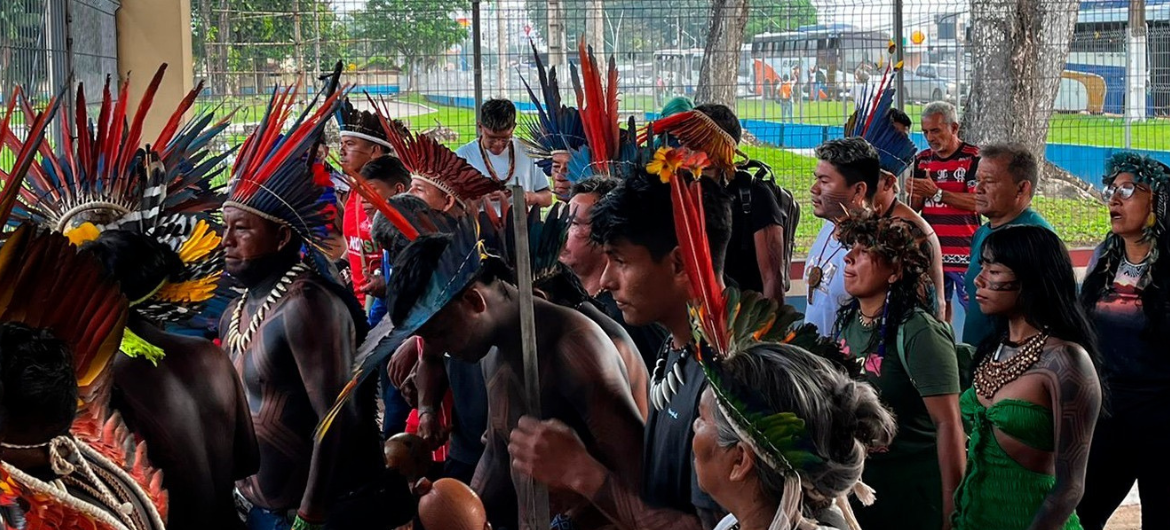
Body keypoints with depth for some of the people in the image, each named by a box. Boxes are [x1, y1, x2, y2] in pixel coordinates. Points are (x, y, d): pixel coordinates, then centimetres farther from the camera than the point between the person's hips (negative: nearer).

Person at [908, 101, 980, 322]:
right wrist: (915, 195, -9)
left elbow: (976, 202, -16)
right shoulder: (922, 160, 11)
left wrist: (937, 193, -21)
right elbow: (915, 207, 14)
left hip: (965, 251, -5)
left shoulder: (973, 157, -7)